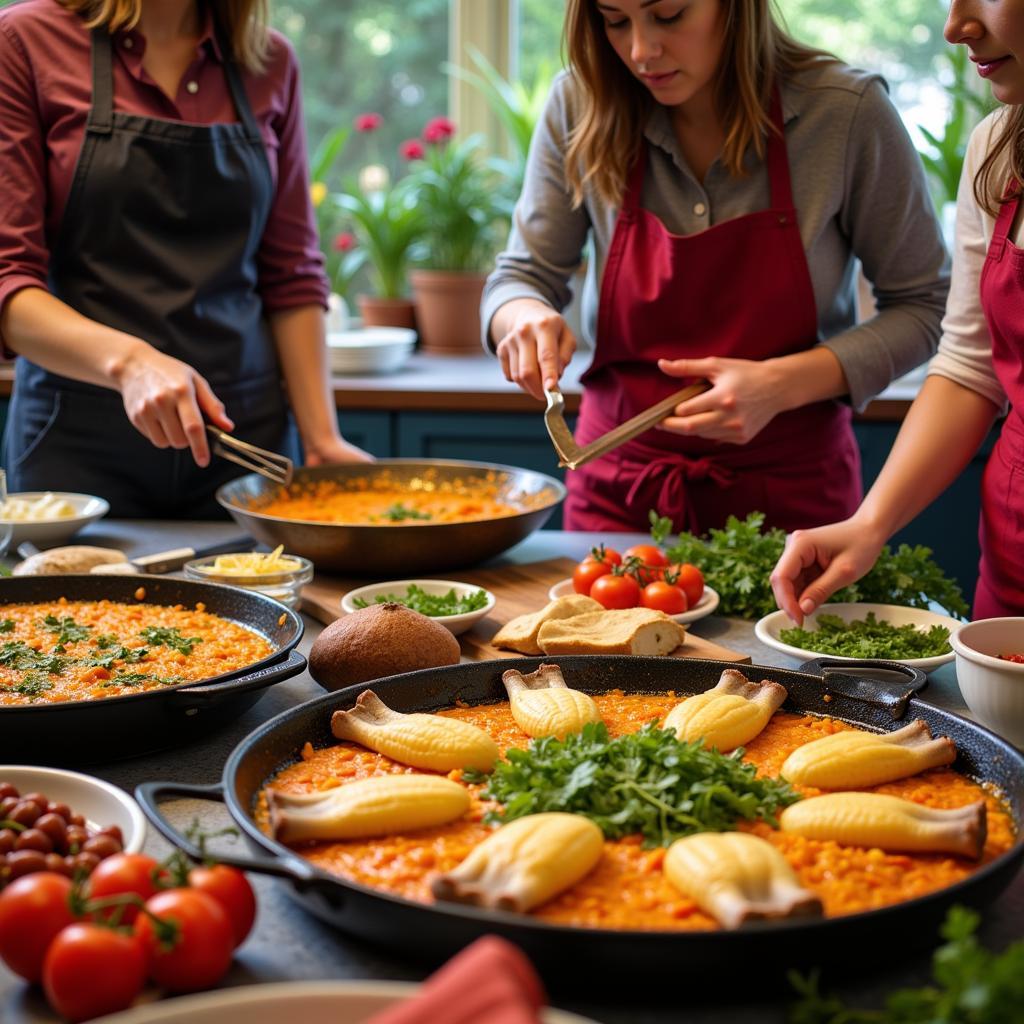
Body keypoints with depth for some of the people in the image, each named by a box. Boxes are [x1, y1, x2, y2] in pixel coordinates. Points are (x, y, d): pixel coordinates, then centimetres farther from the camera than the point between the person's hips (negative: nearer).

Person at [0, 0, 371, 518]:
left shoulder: (270, 62, 5)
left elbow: (290, 276, 7)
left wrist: (321, 437, -2)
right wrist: (128, 360, -27)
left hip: (245, 434, 3)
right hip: (80, 437, -2)